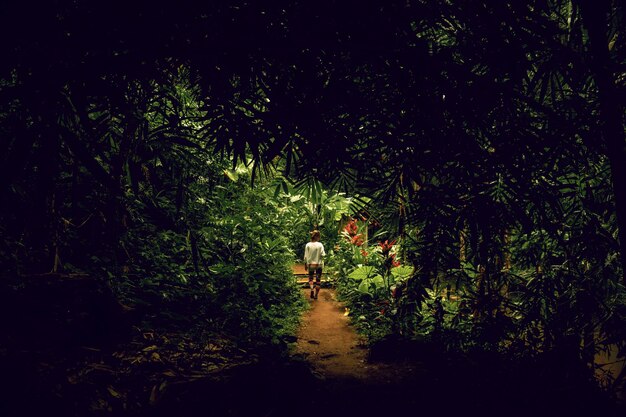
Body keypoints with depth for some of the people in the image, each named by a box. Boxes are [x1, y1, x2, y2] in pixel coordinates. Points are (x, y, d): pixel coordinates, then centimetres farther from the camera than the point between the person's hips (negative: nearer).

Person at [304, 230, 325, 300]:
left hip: (310, 264, 1)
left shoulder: (308, 245, -7)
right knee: (318, 280, 8)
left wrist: (305, 265, 6)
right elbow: (322, 255, -12)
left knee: (310, 278, 18)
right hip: (319, 264, -1)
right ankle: (316, 294, 10)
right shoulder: (320, 245, -12)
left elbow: (306, 256, -4)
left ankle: (312, 289, -5)